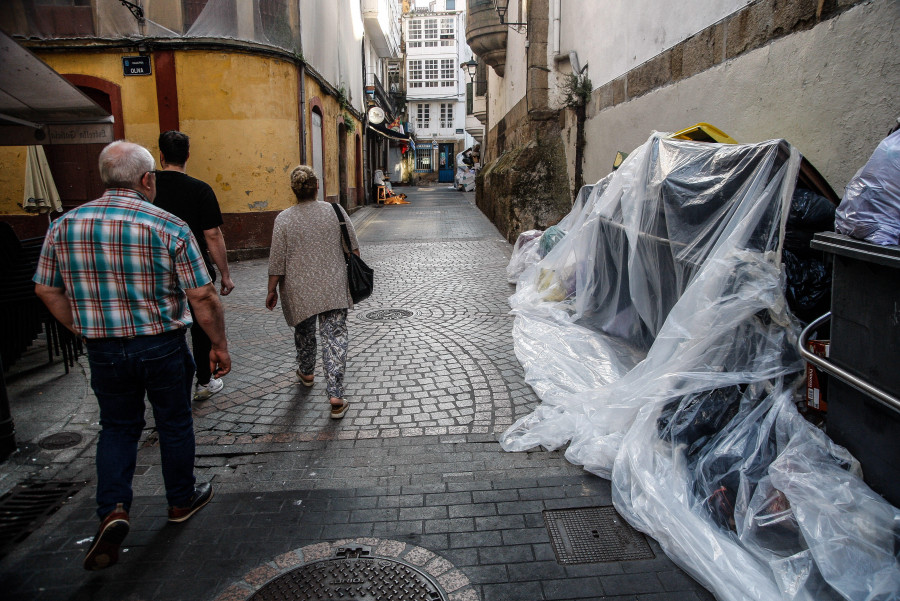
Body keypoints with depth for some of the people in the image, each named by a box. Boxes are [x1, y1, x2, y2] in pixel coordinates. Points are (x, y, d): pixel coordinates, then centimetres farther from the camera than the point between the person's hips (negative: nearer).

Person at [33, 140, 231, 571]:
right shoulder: (169, 227, -14)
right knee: (174, 424, 15)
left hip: (103, 352, 3)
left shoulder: (65, 225, -1)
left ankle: (113, 509, 7)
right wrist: (219, 345, -5)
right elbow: (203, 297, -15)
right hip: (162, 348, -3)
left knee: (117, 426, 20)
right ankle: (182, 500, 33)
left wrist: (86, 331, 16)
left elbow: (47, 290, 6)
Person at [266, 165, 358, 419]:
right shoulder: (335, 211, -3)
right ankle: (335, 396, -8)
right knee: (335, 336, -1)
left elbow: (277, 261, -4)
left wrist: (272, 290, 6)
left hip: (299, 291, 1)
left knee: (304, 331, 23)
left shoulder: (284, 219, -6)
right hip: (333, 289, 0)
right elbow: (353, 248, 2)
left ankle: (306, 373, 45)